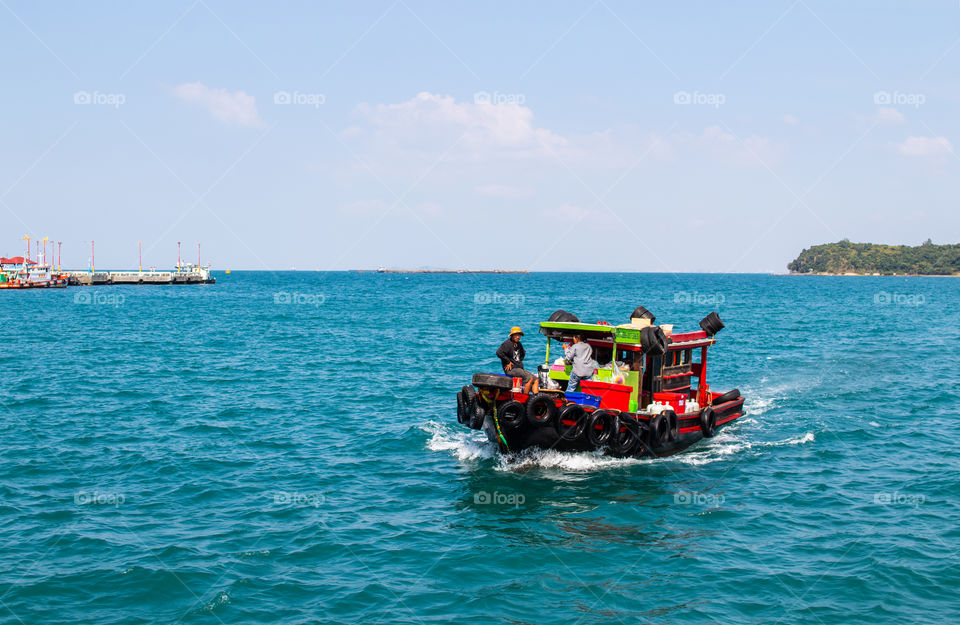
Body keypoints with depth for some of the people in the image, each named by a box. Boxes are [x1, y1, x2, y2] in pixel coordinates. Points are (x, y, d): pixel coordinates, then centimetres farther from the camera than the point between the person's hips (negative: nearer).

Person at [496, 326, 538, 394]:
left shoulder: (519, 344, 17)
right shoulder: (507, 343, -9)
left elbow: (523, 353, 38)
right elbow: (499, 352, -24)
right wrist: (508, 362, -18)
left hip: (520, 368, 9)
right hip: (511, 369, -9)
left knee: (536, 380, -3)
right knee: (530, 378, -26)